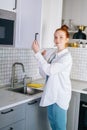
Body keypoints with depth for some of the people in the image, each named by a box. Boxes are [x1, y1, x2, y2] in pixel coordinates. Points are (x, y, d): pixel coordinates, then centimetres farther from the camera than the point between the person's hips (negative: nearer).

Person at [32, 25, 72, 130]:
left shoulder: (67, 56, -15)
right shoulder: (55, 55, 10)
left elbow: (49, 70, -24)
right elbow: (45, 74, 9)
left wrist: (37, 53, -21)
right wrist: (41, 58, -3)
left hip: (60, 96, -8)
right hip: (51, 95, 8)